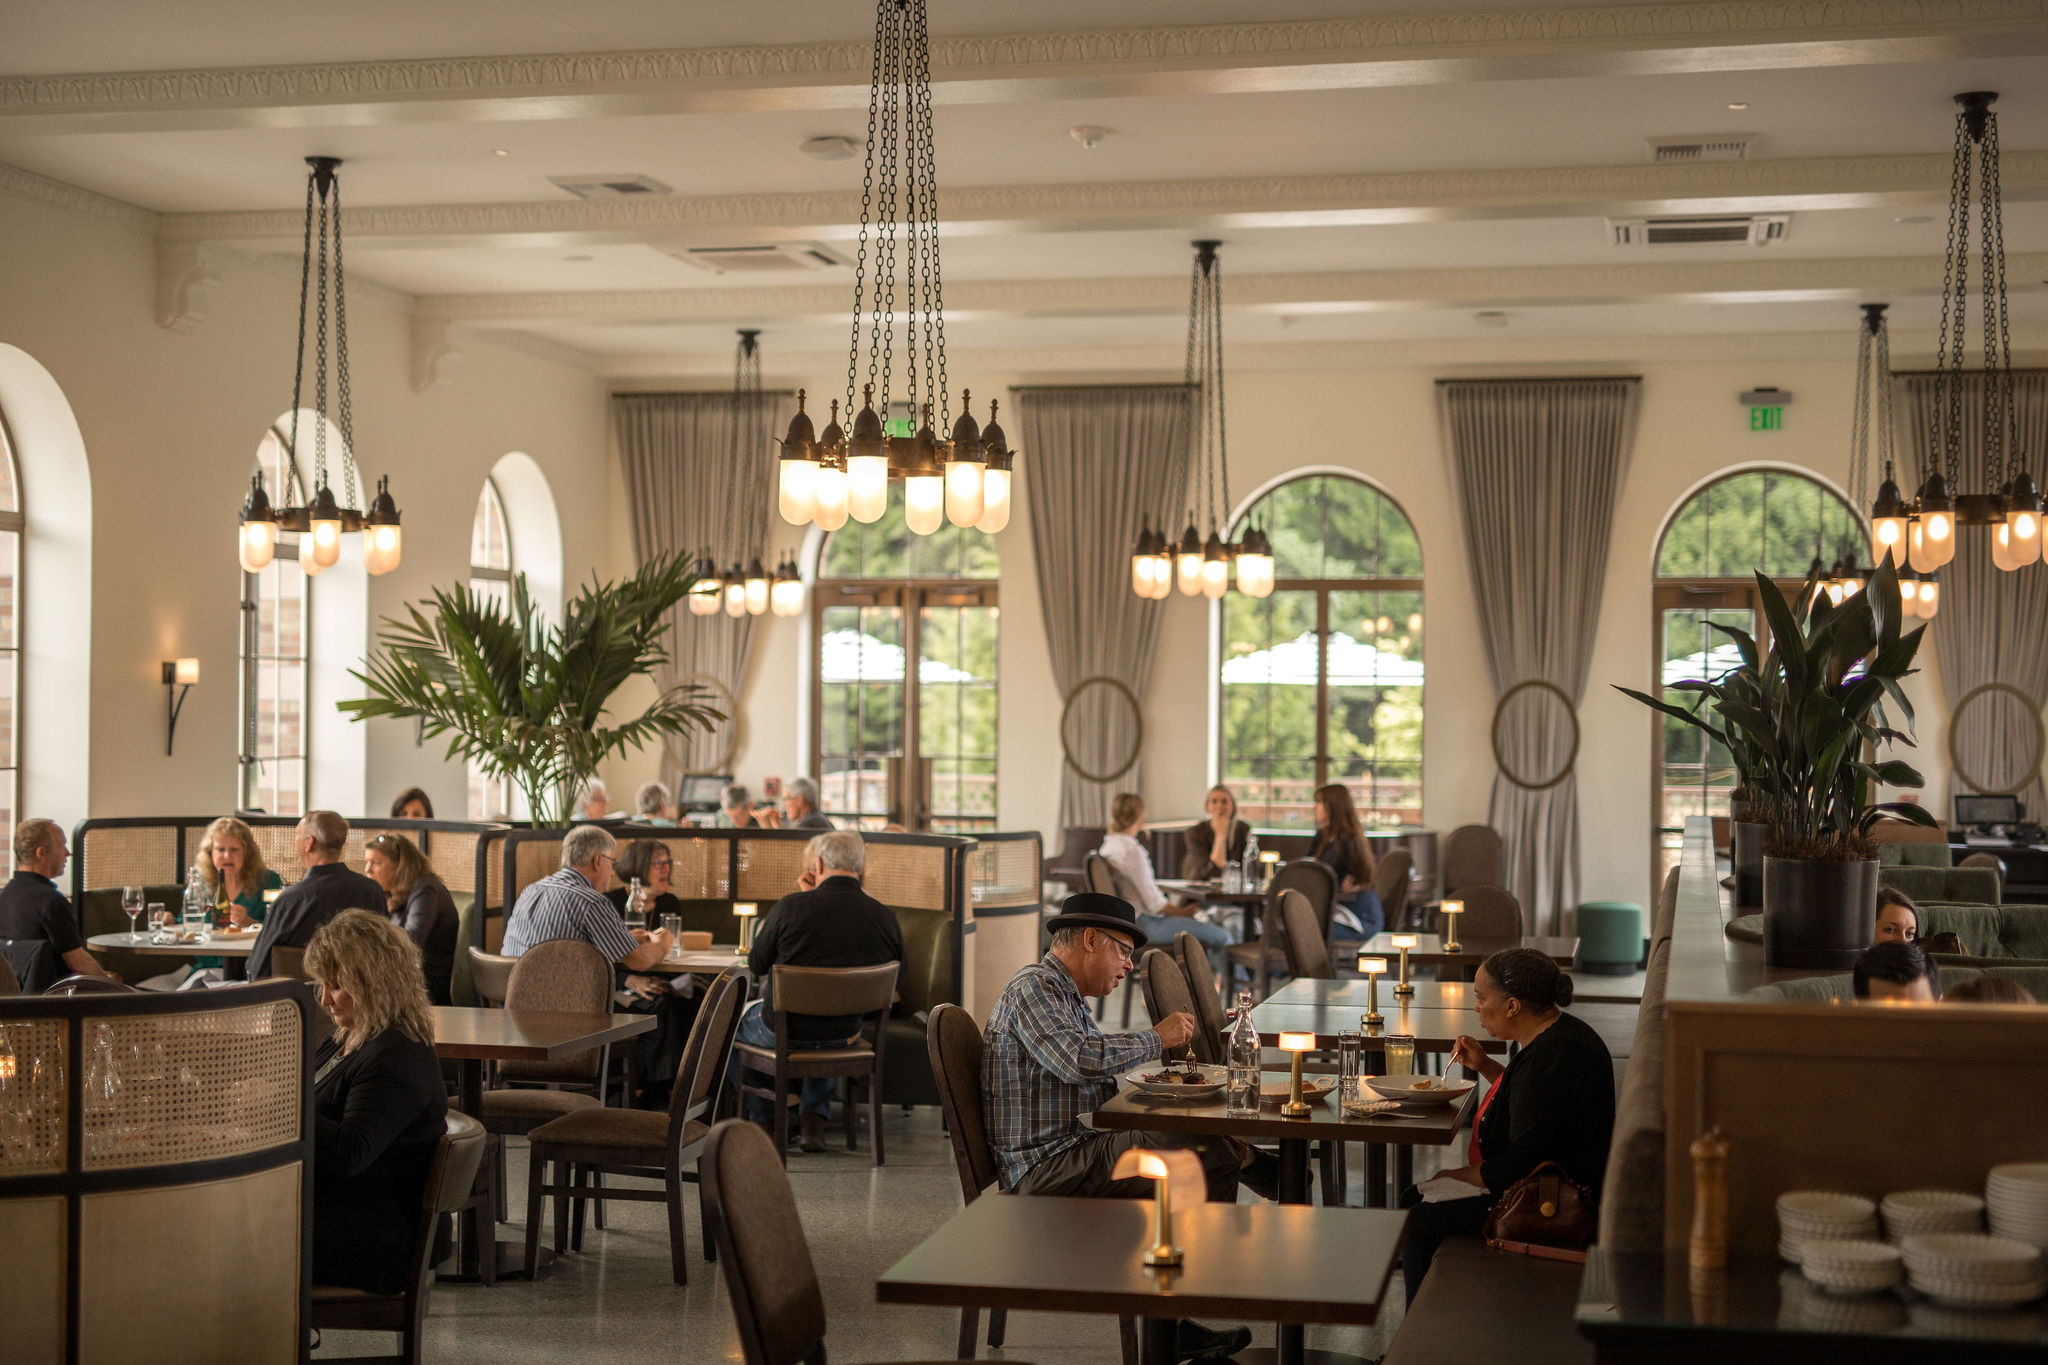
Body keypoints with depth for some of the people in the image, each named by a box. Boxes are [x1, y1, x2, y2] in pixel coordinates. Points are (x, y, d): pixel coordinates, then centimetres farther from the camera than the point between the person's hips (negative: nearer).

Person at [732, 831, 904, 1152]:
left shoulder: (791, 907, -20)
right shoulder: (886, 918, -11)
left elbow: (756, 966, -4)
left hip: (783, 1030, -3)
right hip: (846, 1034, 3)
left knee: (736, 1019, 31)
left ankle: (762, 1120, 38)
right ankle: (814, 1117, 30)